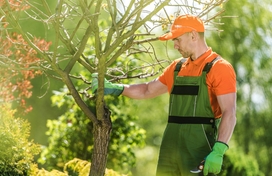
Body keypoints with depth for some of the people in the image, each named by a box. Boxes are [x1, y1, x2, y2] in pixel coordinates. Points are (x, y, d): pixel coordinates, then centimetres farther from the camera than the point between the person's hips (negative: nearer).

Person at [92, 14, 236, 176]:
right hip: (171, 148, 7)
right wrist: (115, 88, 22)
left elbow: (229, 114, -16)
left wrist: (218, 151, -27)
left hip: (200, 150, -7)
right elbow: (148, 91, 30)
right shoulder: (177, 67, 16)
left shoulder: (219, 68, -8)